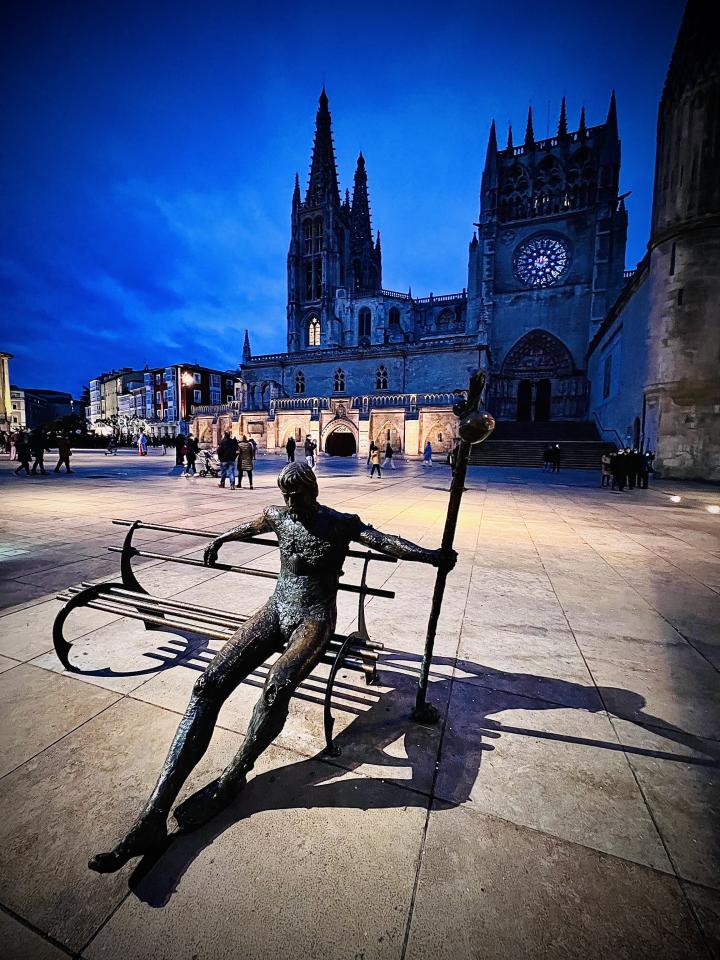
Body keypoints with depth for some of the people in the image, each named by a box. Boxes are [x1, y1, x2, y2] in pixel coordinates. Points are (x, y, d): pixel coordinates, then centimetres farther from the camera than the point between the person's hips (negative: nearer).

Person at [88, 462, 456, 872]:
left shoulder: (340, 524, -7)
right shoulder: (278, 516, 7)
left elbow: (384, 540, -15)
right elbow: (248, 528, 28)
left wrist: (431, 555, -28)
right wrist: (218, 541, 44)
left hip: (315, 618, -4)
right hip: (276, 609, 5)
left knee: (276, 686, -34)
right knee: (208, 684, -16)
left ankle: (232, 779, -6)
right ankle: (153, 816, -11)